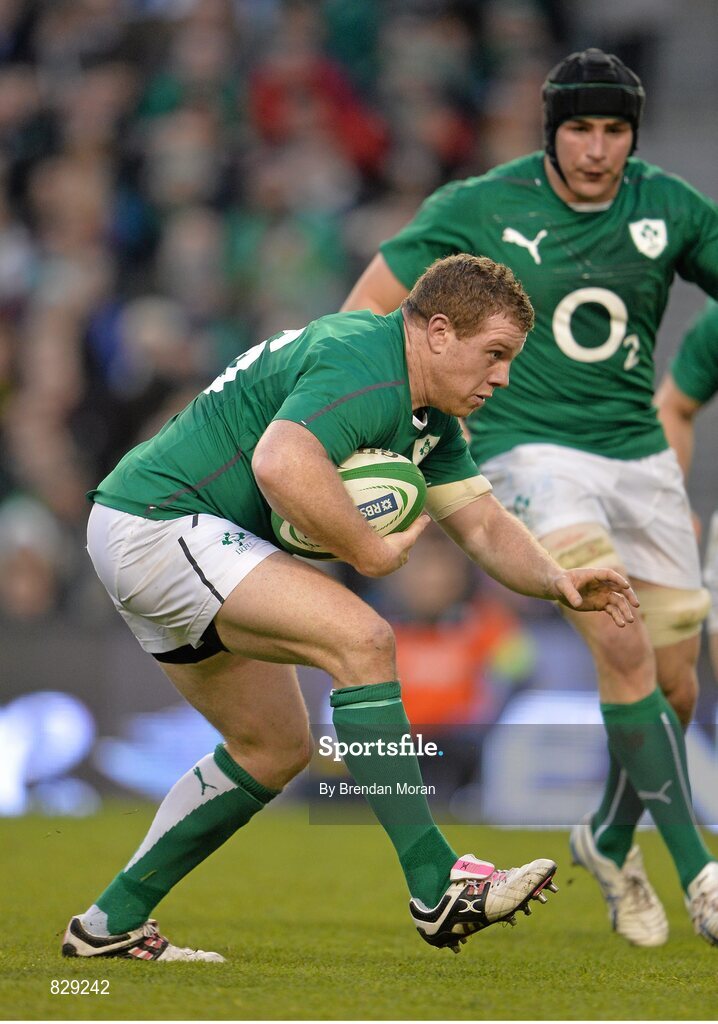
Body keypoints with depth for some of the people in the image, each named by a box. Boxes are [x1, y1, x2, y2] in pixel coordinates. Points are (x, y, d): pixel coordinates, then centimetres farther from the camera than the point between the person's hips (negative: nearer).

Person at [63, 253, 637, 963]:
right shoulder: (366, 371, -21)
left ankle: (110, 924, 22)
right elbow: (280, 462, -38)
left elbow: (483, 525, 16)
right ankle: (436, 888, -24)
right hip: (155, 523, -11)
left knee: (275, 747, 16)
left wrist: (557, 580, -3)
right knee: (360, 639, -22)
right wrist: (370, 551, -25)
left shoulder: (428, 414, 13)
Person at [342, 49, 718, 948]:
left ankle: (611, 837, 35)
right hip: (531, 451, -4)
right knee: (624, 649, -24)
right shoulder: (480, 209, -8)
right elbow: (371, 305, -1)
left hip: (640, 457, 4)